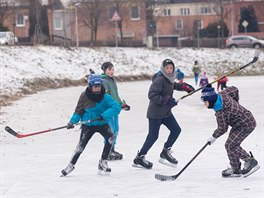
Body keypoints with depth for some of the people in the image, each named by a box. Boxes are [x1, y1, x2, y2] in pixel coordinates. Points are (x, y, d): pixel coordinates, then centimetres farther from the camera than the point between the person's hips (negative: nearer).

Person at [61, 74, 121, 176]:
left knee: (110, 137, -25)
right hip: (88, 125, 0)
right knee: (81, 145, -6)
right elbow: (79, 111, 0)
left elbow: (116, 107, -23)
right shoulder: (84, 96, -10)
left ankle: (103, 162, -11)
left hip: (101, 123, 0)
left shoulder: (105, 97, -14)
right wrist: (72, 121, -13)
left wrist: (104, 115, -34)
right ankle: (71, 164, 18)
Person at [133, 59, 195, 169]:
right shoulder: (159, 80, -20)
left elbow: (173, 85, 33)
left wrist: (183, 86, 19)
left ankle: (165, 152, 17)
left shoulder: (169, 79, 8)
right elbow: (152, 95, -27)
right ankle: (139, 158, 5)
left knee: (176, 130, 7)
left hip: (166, 112, 9)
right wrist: (167, 100, -30)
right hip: (155, 113, -9)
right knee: (153, 136, -6)